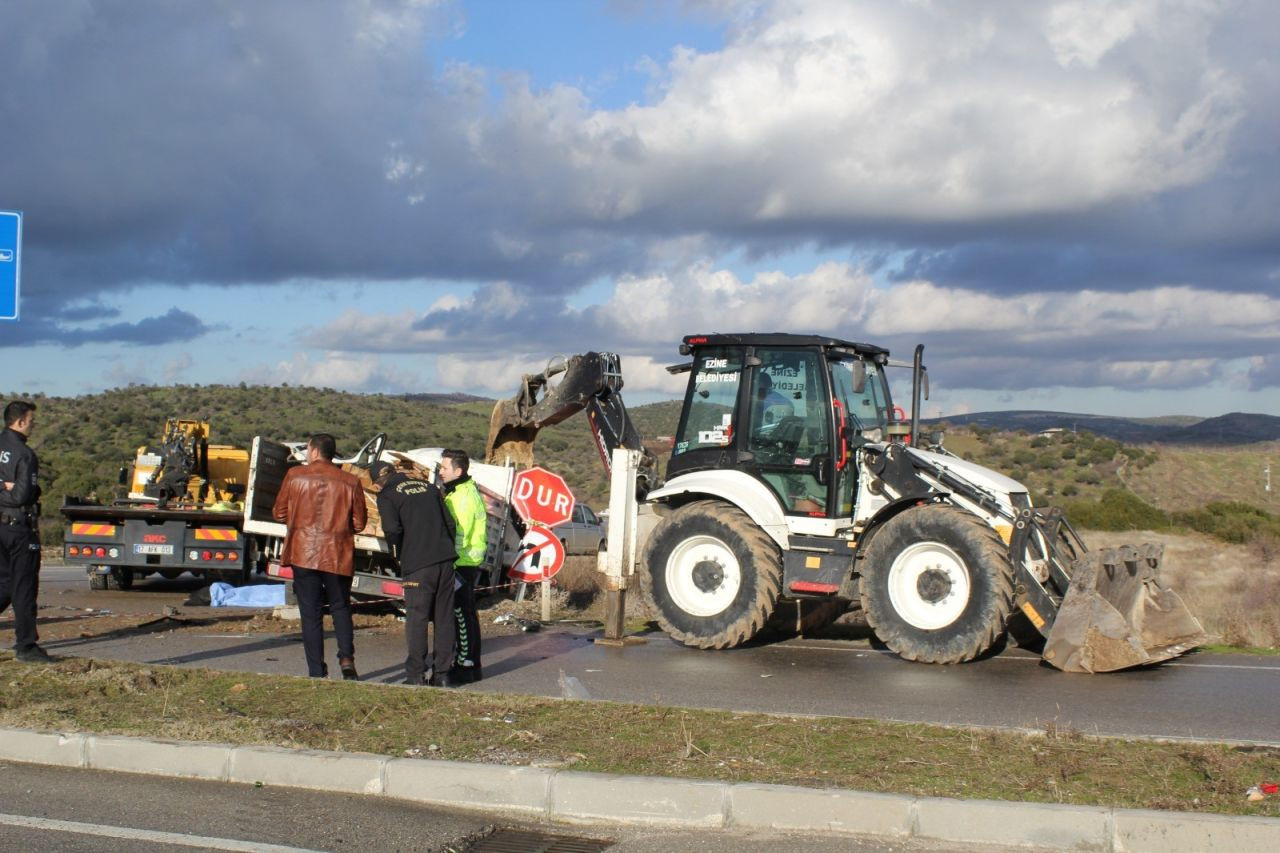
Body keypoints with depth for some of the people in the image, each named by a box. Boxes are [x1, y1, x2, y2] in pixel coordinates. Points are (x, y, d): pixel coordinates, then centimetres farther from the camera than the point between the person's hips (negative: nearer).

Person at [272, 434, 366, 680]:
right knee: (340, 607, 17)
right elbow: (359, 523, 3)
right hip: (338, 555, 1)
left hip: (304, 554, -1)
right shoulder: (350, 482, 0)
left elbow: (279, 513, 4)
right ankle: (346, 657, -1)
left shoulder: (295, 475, -2)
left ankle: (316, 672, 3)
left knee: (311, 613, 4)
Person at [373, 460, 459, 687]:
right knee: (444, 618, 10)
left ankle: (415, 676, 2)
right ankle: (443, 674, 13)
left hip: (417, 566, -5)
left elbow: (392, 530, -14)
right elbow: (450, 523, 13)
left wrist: (399, 555, 3)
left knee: (416, 620, 1)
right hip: (445, 560, 5)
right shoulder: (428, 487, 16)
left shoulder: (387, 496, 0)